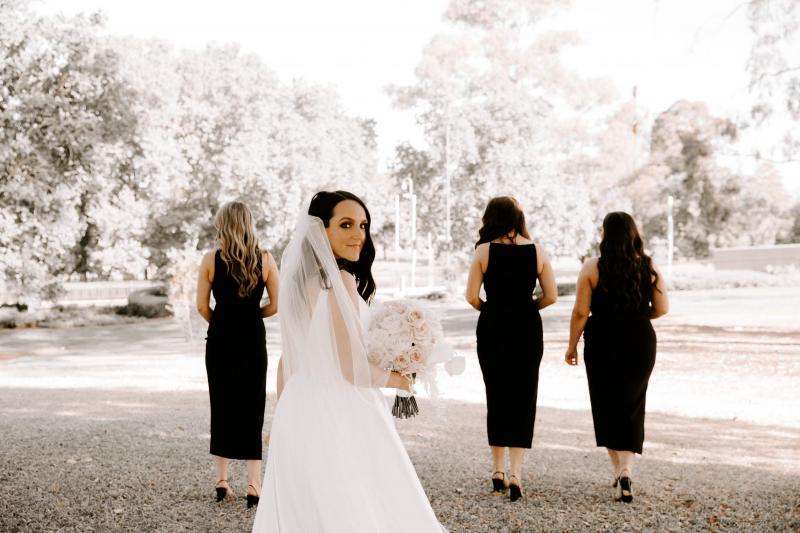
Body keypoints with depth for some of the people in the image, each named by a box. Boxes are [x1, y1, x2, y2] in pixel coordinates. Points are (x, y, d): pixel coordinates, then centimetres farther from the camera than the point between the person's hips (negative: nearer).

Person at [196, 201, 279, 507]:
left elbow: (202, 306, -4)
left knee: (221, 407, 12)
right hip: (253, 341, 0)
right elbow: (275, 305, -2)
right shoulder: (265, 259, -3)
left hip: (220, 341, 0)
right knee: (252, 408, 4)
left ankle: (222, 481, 17)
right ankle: (253, 484, 0)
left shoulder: (211, 259, -4)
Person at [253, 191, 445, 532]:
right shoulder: (340, 281, -16)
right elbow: (352, 369, -20)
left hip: (299, 412, 8)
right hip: (337, 414, -8)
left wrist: (283, 419, 22)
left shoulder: (300, 281, 8)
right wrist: (400, 380, -3)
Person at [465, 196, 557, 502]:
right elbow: (550, 296, -1)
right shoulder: (537, 251, -1)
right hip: (527, 331, 0)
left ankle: (499, 471, 17)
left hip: (492, 329, 0)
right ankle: (516, 473, -5)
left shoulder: (484, 251, -6)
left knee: (496, 398, 12)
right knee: (523, 399, 6)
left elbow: (471, 297, -10)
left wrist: (489, 309, 10)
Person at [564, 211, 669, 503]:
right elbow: (661, 308, 2)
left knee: (607, 407, 12)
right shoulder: (649, 267, -1)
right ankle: (626, 472, -2)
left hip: (603, 345, -2)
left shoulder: (593, 268, -9)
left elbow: (580, 312, -10)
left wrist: (572, 346, 1)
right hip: (640, 344, 2)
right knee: (631, 408, 11)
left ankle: (618, 470, 13)